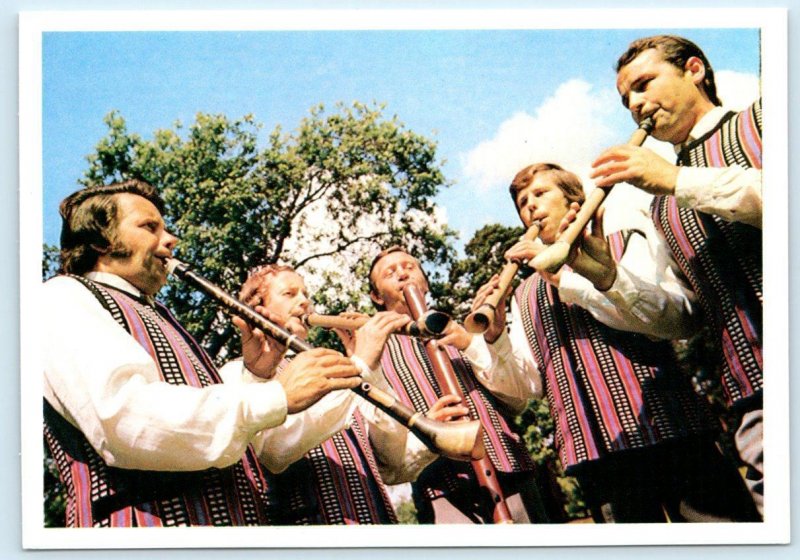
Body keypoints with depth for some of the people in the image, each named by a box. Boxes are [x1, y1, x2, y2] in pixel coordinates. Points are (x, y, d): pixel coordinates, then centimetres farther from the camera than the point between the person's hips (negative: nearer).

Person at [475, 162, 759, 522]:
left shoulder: (628, 244, 11)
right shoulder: (524, 296, 22)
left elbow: (669, 310, -9)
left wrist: (566, 279, -13)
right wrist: (496, 337, -9)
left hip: (669, 433, -3)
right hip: (593, 454, 3)